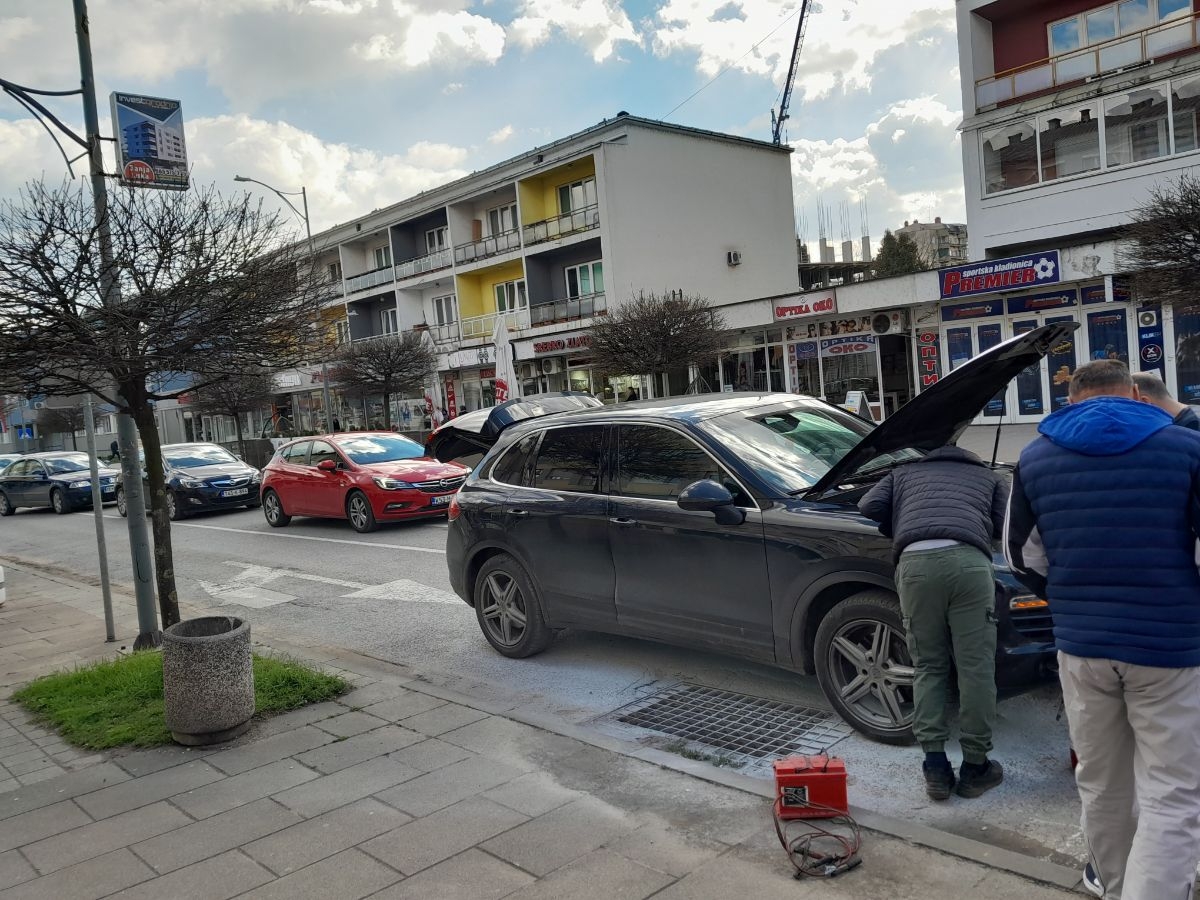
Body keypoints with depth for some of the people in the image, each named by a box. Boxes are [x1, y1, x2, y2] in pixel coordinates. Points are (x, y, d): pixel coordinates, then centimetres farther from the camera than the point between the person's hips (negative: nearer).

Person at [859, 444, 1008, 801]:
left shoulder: (904, 473, 35)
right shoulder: (987, 476, 34)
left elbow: (869, 507, 21)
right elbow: (1009, 526, 21)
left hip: (915, 562, 1)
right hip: (966, 560, -1)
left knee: (928, 667, 12)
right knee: (976, 668, 8)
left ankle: (935, 765, 8)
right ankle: (975, 766, 15)